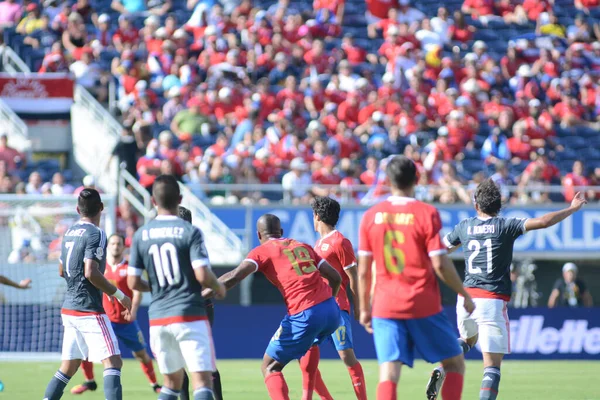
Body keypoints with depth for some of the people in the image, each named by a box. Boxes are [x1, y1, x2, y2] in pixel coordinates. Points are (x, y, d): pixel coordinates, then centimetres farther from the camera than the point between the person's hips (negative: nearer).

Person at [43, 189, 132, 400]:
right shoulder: (95, 234, -13)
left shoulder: (70, 232, 12)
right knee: (113, 362, -11)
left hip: (69, 309, 8)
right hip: (89, 310, -8)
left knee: (68, 366, 14)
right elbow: (91, 273, -22)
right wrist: (120, 295, -14)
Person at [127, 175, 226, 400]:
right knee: (202, 381, -7)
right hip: (190, 314, -4)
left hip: (158, 317, 5)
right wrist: (219, 288, 7)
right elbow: (202, 276, -14)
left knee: (172, 381, 17)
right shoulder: (190, 232, -7)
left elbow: (133, 283, 6)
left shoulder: (141, 235, 5)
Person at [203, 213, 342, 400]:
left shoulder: (263, 251, 5)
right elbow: (335, 277, 19)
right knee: (309, 342, 39)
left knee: (270, 367, 6)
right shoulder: (303, 247, 21)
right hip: (332, 311, 6)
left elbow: (233, 277, -8)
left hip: (305, 316, -6)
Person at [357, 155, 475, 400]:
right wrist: (465, 295, 3)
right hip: (423, 306, -2)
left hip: (385, 306, 2)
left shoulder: (371, 216, 3)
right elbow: (440, 264, -10)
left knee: (389, 372, -3)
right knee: (454, 363, 13)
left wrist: (364, 308, 16)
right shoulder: (426, 214, -7)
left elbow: (363, 270, 5)